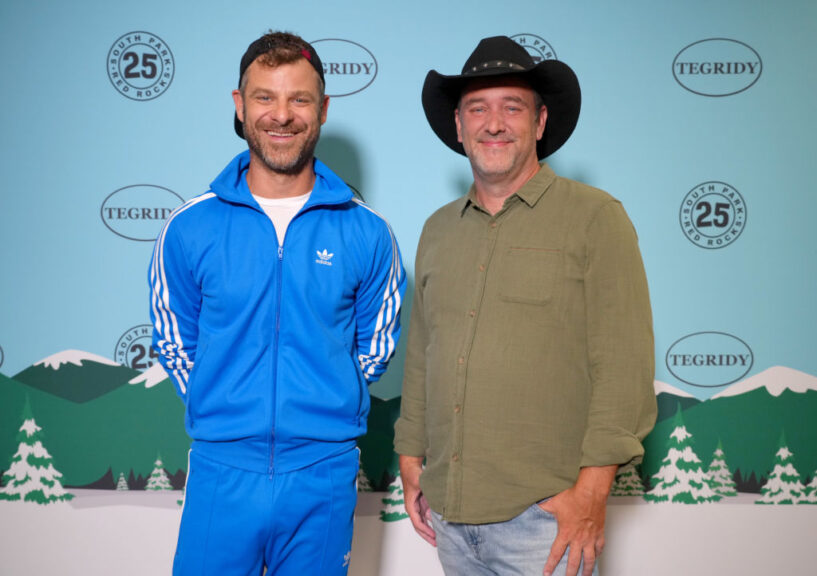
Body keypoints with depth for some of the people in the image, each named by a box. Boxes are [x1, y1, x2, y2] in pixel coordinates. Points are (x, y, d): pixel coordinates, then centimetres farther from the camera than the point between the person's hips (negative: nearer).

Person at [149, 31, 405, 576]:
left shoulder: (366, 233, -3)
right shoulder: (190, 228, -2)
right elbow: (174, 345, 8)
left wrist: (321, 407, 9)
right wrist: (230, 412, 8)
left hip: (324, 478, 0)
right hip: (221, 473, 0)